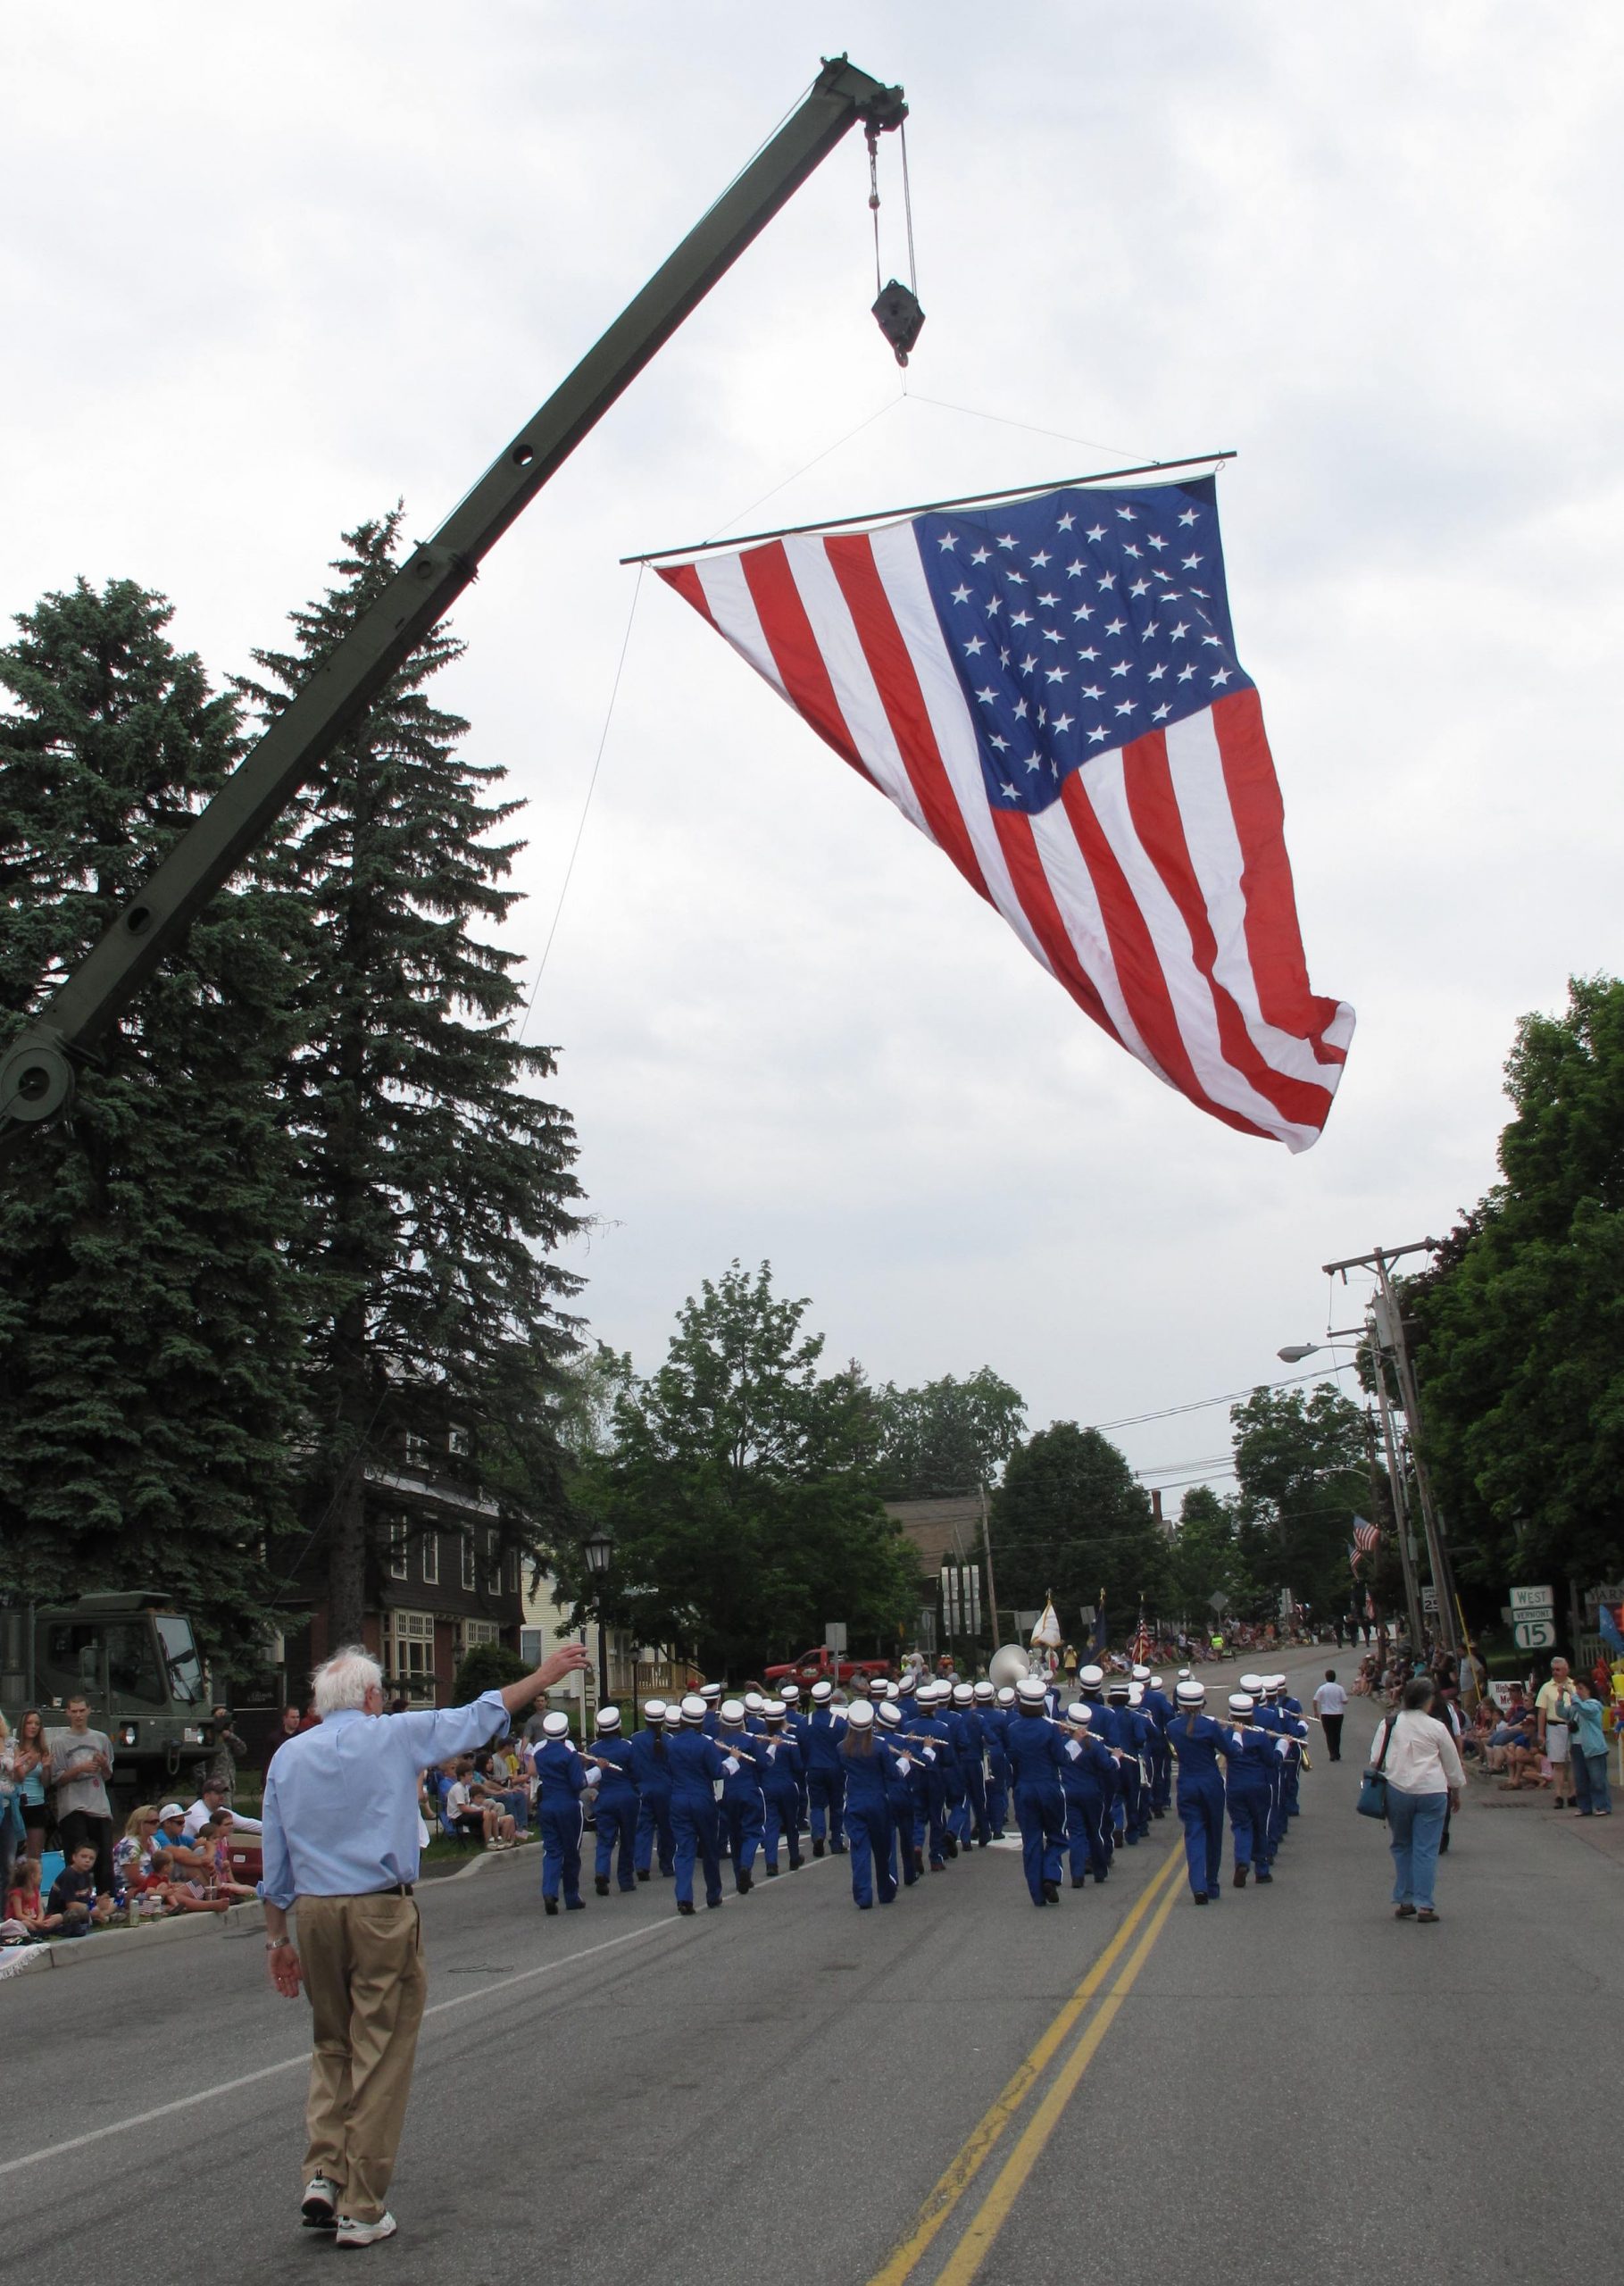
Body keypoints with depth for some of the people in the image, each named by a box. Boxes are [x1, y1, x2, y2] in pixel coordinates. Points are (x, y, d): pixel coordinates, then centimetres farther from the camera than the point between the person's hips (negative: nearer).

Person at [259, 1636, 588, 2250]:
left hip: (314, 1915, 4)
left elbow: (275, 1864, 10)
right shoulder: (394, 1737, -4)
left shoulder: (287, 1757, 7)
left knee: (331, 2049, 19)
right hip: (382, 1913, -4)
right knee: (381, 2061, 3)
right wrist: (542, 1676, 17)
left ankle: (323, 2176, 7)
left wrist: (277, 1937, 17)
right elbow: (480, 1717, 6)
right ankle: (361, 2210, 7)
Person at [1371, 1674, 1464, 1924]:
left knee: (1401, 1846, 14)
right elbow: (1452, 1765, 10)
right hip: (1431, 1791, -1)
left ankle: (1403, 1902, 14)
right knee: (1426, 1849, 2)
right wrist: (1456, 1793, 24)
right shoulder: (1436, 1728, 0)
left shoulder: (1388, 1724, 3)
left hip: (1397, 1790, 2)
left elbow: (1375, 1761, 4)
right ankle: (1424, 1904, -1)